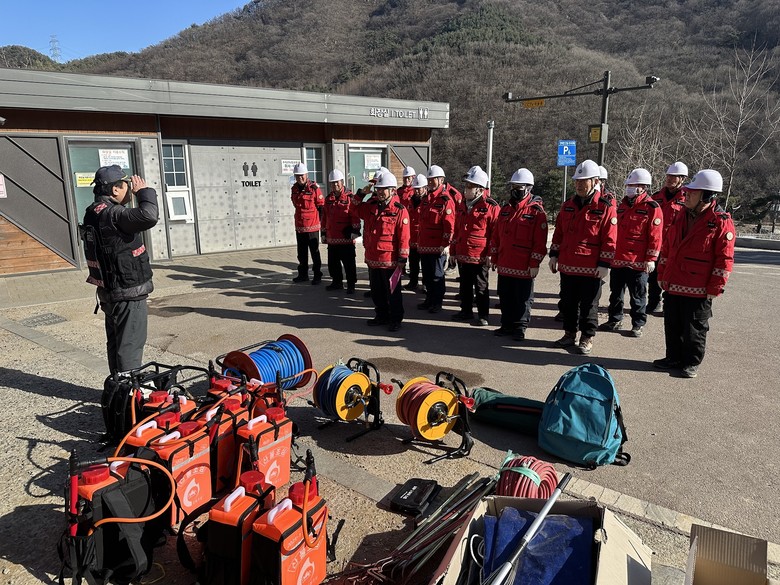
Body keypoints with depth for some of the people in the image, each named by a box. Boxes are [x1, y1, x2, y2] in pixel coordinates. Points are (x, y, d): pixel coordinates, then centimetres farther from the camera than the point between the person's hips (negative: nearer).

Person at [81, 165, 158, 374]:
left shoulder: (94, 213, 9)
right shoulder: (112, 215, -23)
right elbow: (148, 217, -36)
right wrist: (144, 191, -22)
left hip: (110, 292, 10)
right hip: (128, 294, -10)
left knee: (116, 344, 19)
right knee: (130, 346, -2)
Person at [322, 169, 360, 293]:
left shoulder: (350, 197, -7)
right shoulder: (328, 198, 13)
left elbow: (355, 215, -13)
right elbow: (325, 217, 18)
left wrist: (355, 230, -20)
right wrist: (324, 233, 18)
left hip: (346, 237, -6)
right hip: (332, 238, 7)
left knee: (348, 263, 0)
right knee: (332, 262, 15)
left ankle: (351, 285, 9)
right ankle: (337, 282, 30)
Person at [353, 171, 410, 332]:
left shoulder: (399, 211, -11)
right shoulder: (370, 206, 7)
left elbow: (404, 237, -13)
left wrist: (402, 260, -14)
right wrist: (360, 193, 8)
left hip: (390, 260, -6)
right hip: (372, 258, 7)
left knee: (392, 292, 5)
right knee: (376, 291, 18)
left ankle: (395, 319, 18)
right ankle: (381, 316, 33)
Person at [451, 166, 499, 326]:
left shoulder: (491, 207, -10)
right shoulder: (463, 205, 11)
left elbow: (496, 233, -10)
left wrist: (491, 254, -13)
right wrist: (453, 250, 15)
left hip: (480, 257, -6)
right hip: (462, 255, 7)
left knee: (481, 287, 4)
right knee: (465, 285, 17)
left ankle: (483, 316, 15)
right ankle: (466, 311, 31)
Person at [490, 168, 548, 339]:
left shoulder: (536, 211, -7)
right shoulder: (505, 209, 12)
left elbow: (540, 241, -11)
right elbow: (496, 236, 15)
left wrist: (534, 263, -14)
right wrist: (494, 257, 13)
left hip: (524, 266, -6)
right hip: (504, 264, 6)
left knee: (522, 299, 6)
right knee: (505, 297, 14)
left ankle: (520, 327, 18)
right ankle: (507, 325, 26)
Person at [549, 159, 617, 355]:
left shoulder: (605, 208, -7)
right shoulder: (567, 206, 9)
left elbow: (609, 239, -9)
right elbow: (558, 232, 16)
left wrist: (604, 264, -12)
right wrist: (554, 255, 11)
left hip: (591, 268, -5)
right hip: (567, 265, 5)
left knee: (589, 304, 6)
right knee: (568, 302, 14)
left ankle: (587, 338, 18)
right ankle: (569, 333, 28)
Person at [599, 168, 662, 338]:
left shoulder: (652, 208, -8)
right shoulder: (623, 205, 13)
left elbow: (655, 236, -10)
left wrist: (651, 259, -14)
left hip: (638, 261, -6)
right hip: (618, 259, 6)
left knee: (638, 295, 5)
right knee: (616, 292, 15)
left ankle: (638, 324, 17)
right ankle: (615, 320, 28)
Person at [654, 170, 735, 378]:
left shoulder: (721, 222, -11)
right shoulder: (681, 217, 9)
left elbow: (725, 259, -12)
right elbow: (667, 248, 15)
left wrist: (714, 288, -13)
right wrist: (662, 275, 13)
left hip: (698, 290, -6)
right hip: (673, 285, 6)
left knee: (694, 329, 6)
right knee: (672, 325, 15)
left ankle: (692, 363, 20)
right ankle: (674, 357, 30)